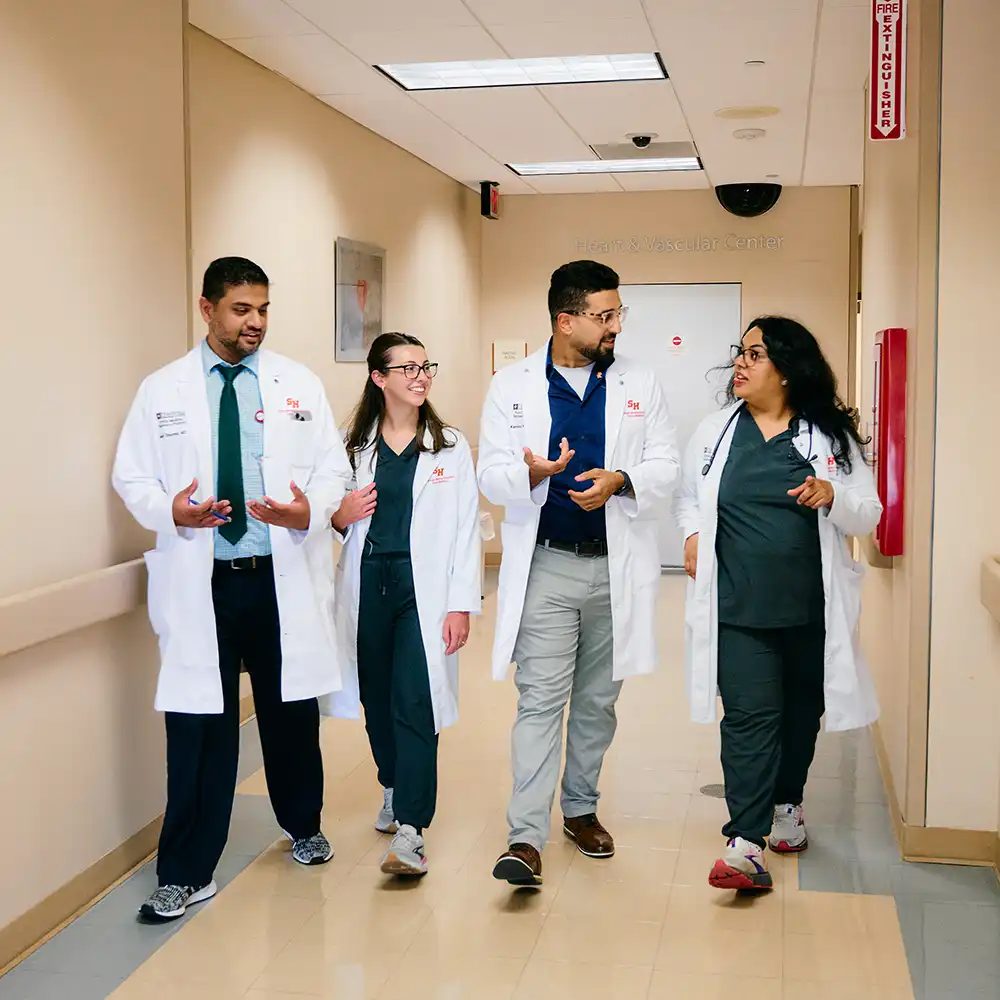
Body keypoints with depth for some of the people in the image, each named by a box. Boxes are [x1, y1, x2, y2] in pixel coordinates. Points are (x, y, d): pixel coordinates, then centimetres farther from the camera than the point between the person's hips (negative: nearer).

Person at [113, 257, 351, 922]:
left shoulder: (301, 385, 5)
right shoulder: (162, 391, 3)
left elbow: (334, 469, 5)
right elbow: (132, 478, 4)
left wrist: (311, 510, -17)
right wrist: (170, 510, -18)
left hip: (285, 579, 1)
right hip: (200, 583, -1)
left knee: (293, 713, 14)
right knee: (199, 726, 0)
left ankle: (303, 826, 39)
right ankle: (187, 874, 12)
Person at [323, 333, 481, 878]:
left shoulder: (450, 445, 3)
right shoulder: (353, 444, 7)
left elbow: (466, 528, -1)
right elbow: (334, 513, 16)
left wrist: (462, 603, -8)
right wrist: (339, 516, -9)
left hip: (423, 587, -2)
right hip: (367, 583, 3)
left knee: (415, 703, -10)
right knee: (378, 699, 12)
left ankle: (410, 831, -8)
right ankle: (395, 790, 36)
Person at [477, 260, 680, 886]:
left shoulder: (639, 383, 6)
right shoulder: (512, 386, 0)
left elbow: (665, 464, 3)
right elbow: (493, 476, -3)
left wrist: (621, 480, -18)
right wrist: (530, 473, -26)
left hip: (617, 565, 3)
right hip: (546, 565, -2)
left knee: (598, 700, 14)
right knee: (540, 700, -8)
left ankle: (581, 807, 32)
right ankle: (527, 839, -7)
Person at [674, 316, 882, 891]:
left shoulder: (830, 436, 0)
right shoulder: (716, 431, 5)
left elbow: (868, 517, 0)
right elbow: (688, 495, 19)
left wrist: (831, 496, -20)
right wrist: (692, 533, -1)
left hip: (811, 606, 1)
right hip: (738, 607, 0)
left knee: (801, 710, 16)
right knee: (749, 715, -8)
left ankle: (787, 804, 40)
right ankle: (746, 843, -9)